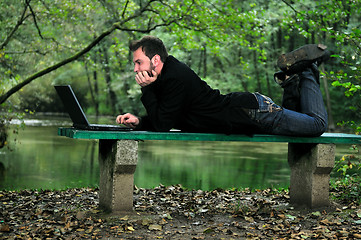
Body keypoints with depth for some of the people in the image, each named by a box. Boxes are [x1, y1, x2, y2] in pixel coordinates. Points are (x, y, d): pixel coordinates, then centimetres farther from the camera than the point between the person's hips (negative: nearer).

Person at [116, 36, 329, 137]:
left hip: (254, 112, -9)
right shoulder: (166, 77, 7)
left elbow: (163, 125, -23)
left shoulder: (176, 79, -23)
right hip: (250, 114, 9)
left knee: (318, 124, 0)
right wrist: (139, 122, -1)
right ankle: (294, 86, 22)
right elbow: (164, 120, 15)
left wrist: (147, 90, -19)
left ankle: (306, 73, 11)